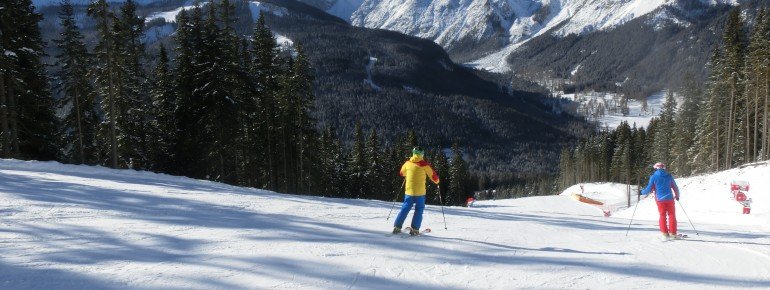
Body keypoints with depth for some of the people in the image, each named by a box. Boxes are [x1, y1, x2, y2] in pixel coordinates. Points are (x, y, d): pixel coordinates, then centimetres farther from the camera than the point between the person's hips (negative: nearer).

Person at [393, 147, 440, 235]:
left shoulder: (407, 163, 3)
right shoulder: (424, 164, -8)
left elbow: (401, 173, 21)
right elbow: (433, 175, -2)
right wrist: (436, 181, 19)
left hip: (409, 191, 4)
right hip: (420, 192, -3)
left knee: (405, 208, 11)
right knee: (419, 210, 6)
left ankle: (397, 227, 6)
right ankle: (414, 229, 0)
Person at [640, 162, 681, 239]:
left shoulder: (654, 177, 0)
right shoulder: (669, 176, 7)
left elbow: (649, 189, -1)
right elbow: (675, 187, 13)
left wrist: (642, 192, 17)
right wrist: (677, 196, 30)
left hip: (660, 199, -1)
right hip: (669, 198, 1)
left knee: (662, 216, 7)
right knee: (672, 216, 5)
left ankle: (665, 233, 3)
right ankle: (673, 233, 1)